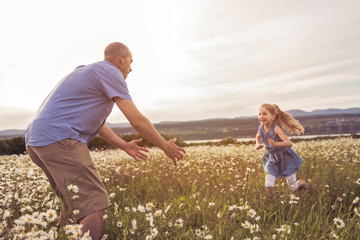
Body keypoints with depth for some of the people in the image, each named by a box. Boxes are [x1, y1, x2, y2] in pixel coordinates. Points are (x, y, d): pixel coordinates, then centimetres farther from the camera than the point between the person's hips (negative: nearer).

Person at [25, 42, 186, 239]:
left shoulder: (85, 72, 27)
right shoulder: (111, 72, -3)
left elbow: (95, 123, 26)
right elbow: (137, 120, -7)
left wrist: (125, 146, 26)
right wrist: (166, 147, 5)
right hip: (60, 141, -10)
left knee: (74, 202, 21)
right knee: (94, 203, -7)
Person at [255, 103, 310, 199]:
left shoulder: (276, 128, -32)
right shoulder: (261, 128, -12)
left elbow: (289, 143, -40)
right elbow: (258, 136, 14)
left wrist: (276, 144, -54)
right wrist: (257, 144, -5)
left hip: (285, 157, -5)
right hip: (272, 158, 5)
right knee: (269, 177, -9)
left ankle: (301, 184, 41)